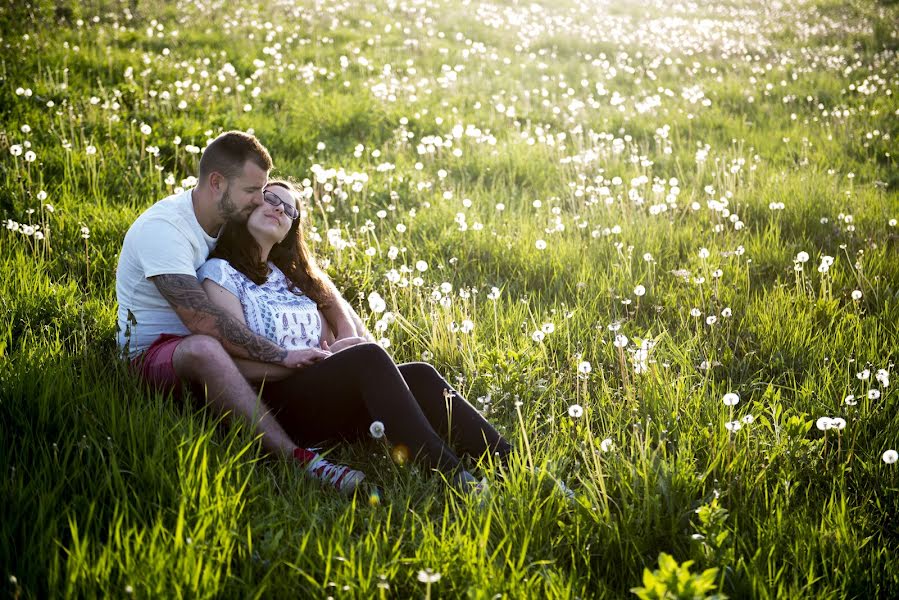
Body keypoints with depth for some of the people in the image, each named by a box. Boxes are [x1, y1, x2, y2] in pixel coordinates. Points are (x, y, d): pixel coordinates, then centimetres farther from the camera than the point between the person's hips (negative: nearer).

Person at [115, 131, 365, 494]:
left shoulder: (232, 220, 5)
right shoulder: (161, 228, -21)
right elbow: (201, 319, -33)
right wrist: (281, 356, -35)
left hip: (197, 349, 9)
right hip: (153, 353, -8)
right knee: (203, 347, -42)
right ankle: (300, 461, -48)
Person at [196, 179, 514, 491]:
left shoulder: (294, 274, 26)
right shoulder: (220, 272, 4)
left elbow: (348, 336, 17)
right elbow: (240, 363, -9)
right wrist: (324, 357, -13)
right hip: (273, 405, -6)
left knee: (420, 376, -19)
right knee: (368, 356, -31)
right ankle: (454, 479, -44)